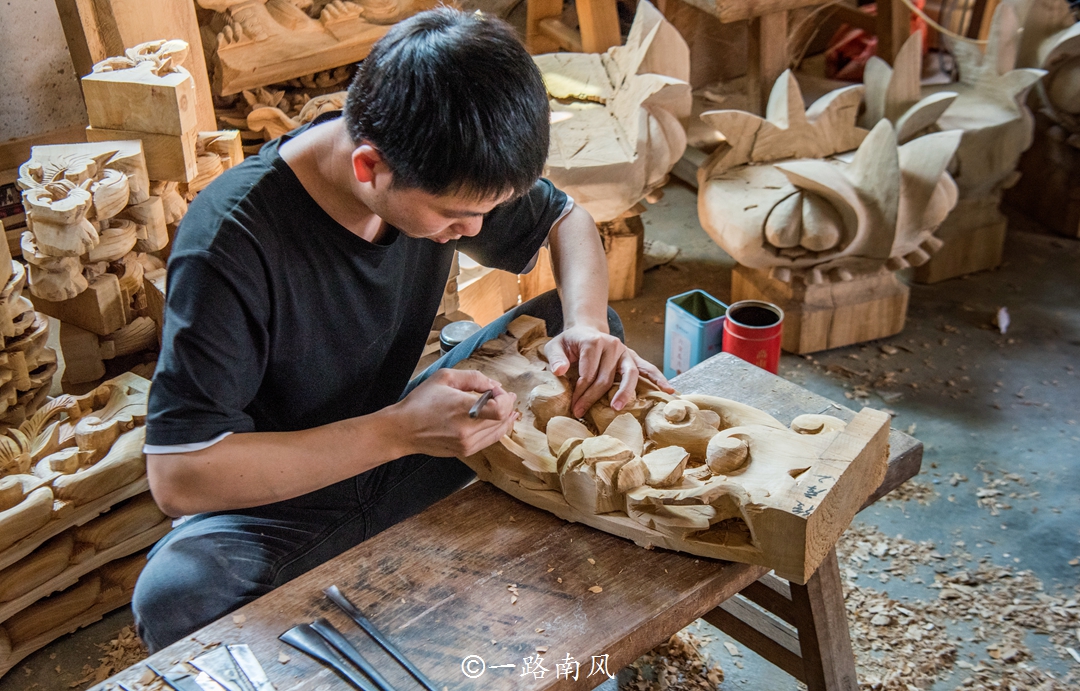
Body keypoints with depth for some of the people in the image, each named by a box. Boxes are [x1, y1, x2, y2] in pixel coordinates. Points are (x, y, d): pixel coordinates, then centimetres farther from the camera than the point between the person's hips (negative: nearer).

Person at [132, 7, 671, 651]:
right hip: (281, 502, -5)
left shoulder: (448, 174, -14)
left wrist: (587, 327, -16)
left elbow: (568, 218, 6)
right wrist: (397, 430, -36)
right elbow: (178, 476, -31)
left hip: (399, 440, 6)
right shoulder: (231, 241, -31)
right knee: (178, 594, -38)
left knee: (580, 326, -4)